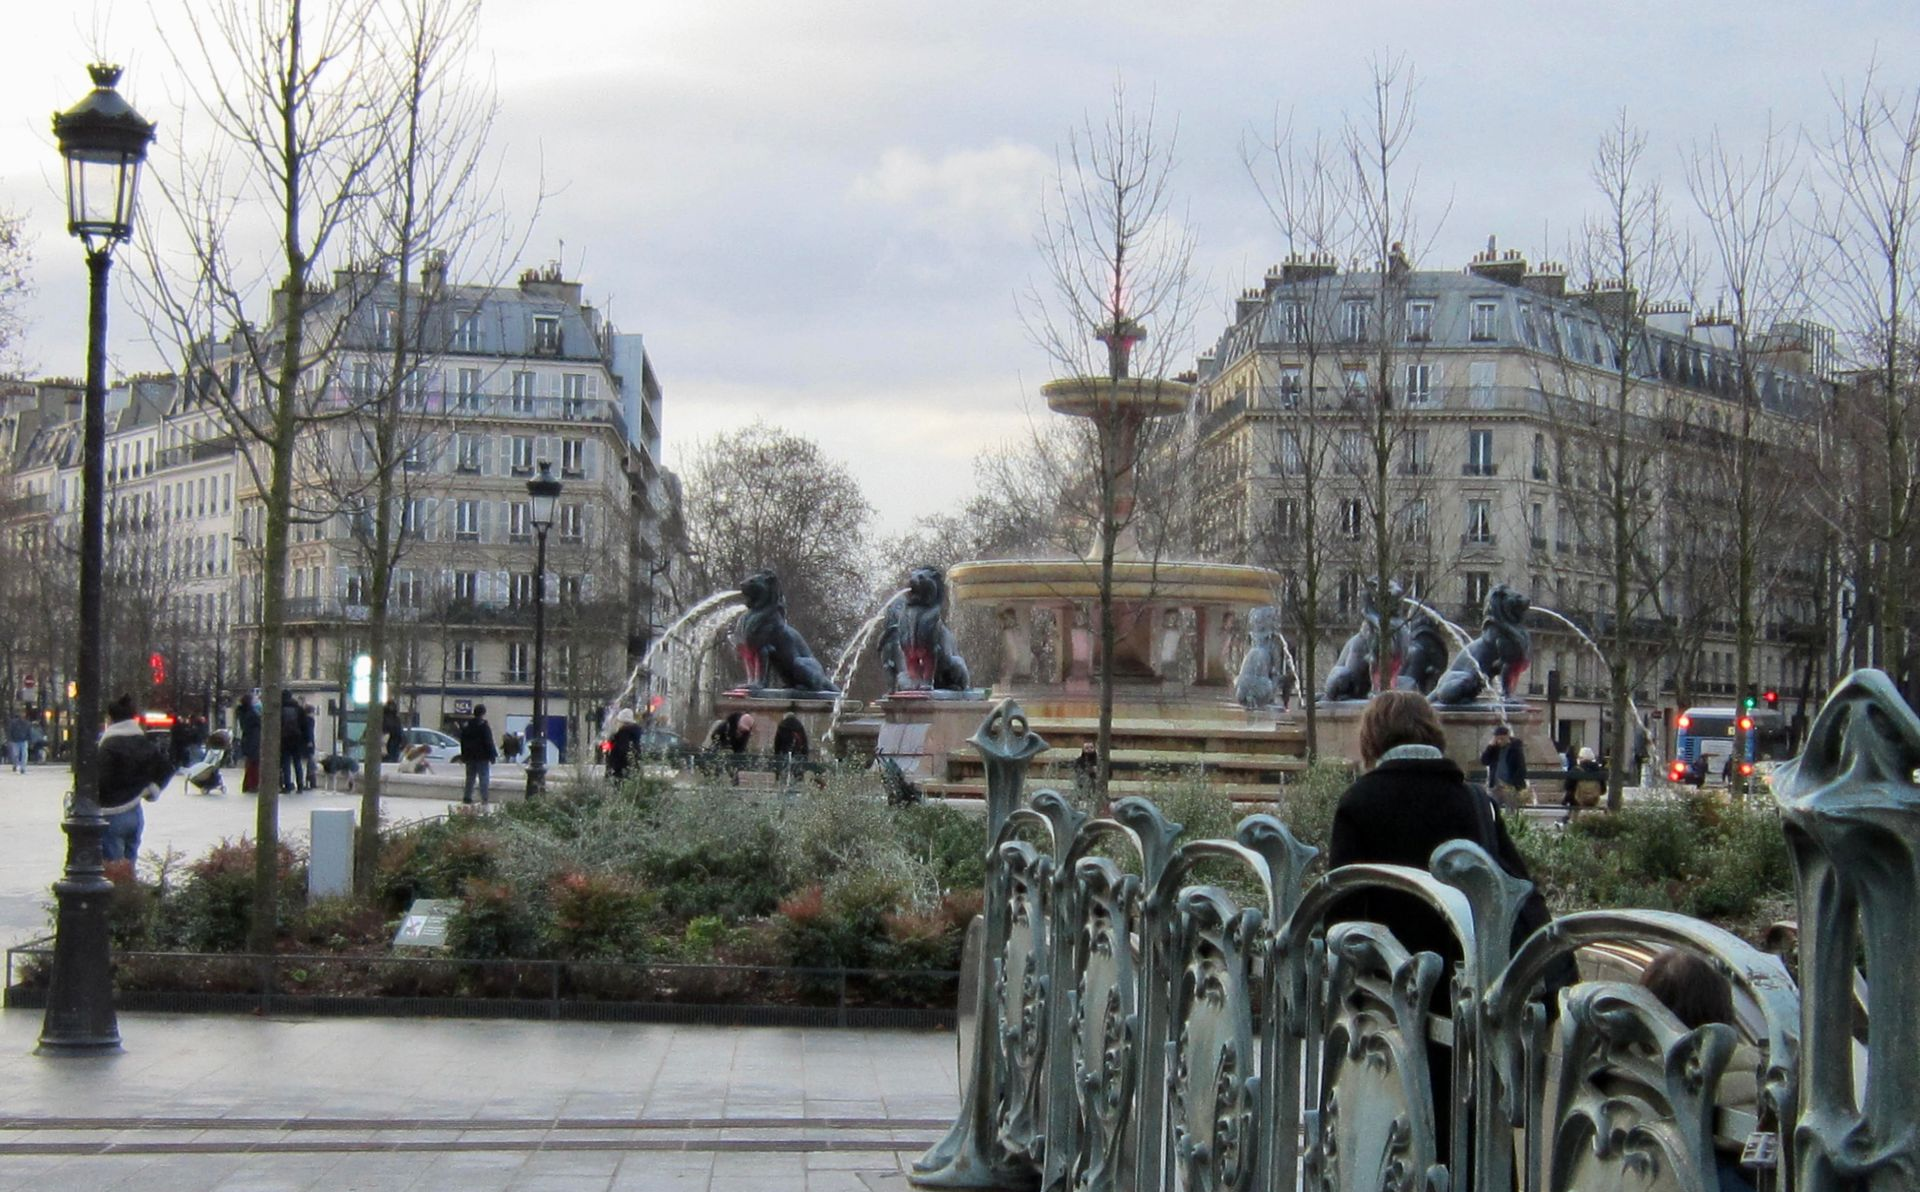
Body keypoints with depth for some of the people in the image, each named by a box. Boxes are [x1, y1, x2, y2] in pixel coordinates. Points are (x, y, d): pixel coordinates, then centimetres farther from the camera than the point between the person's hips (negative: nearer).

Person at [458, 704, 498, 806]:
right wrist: (493, 755, -8)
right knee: (484, 778, -4)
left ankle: (467, 797, 11)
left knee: (470, 778, 13)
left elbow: (462, 742, 15)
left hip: (470, 756, 6)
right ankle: (485, 799, -10)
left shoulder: (466, 726, 10)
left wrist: (463, 755, 20)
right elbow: (489, 743, -13)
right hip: (482, 757, -6)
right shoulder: (484, 726, -12)